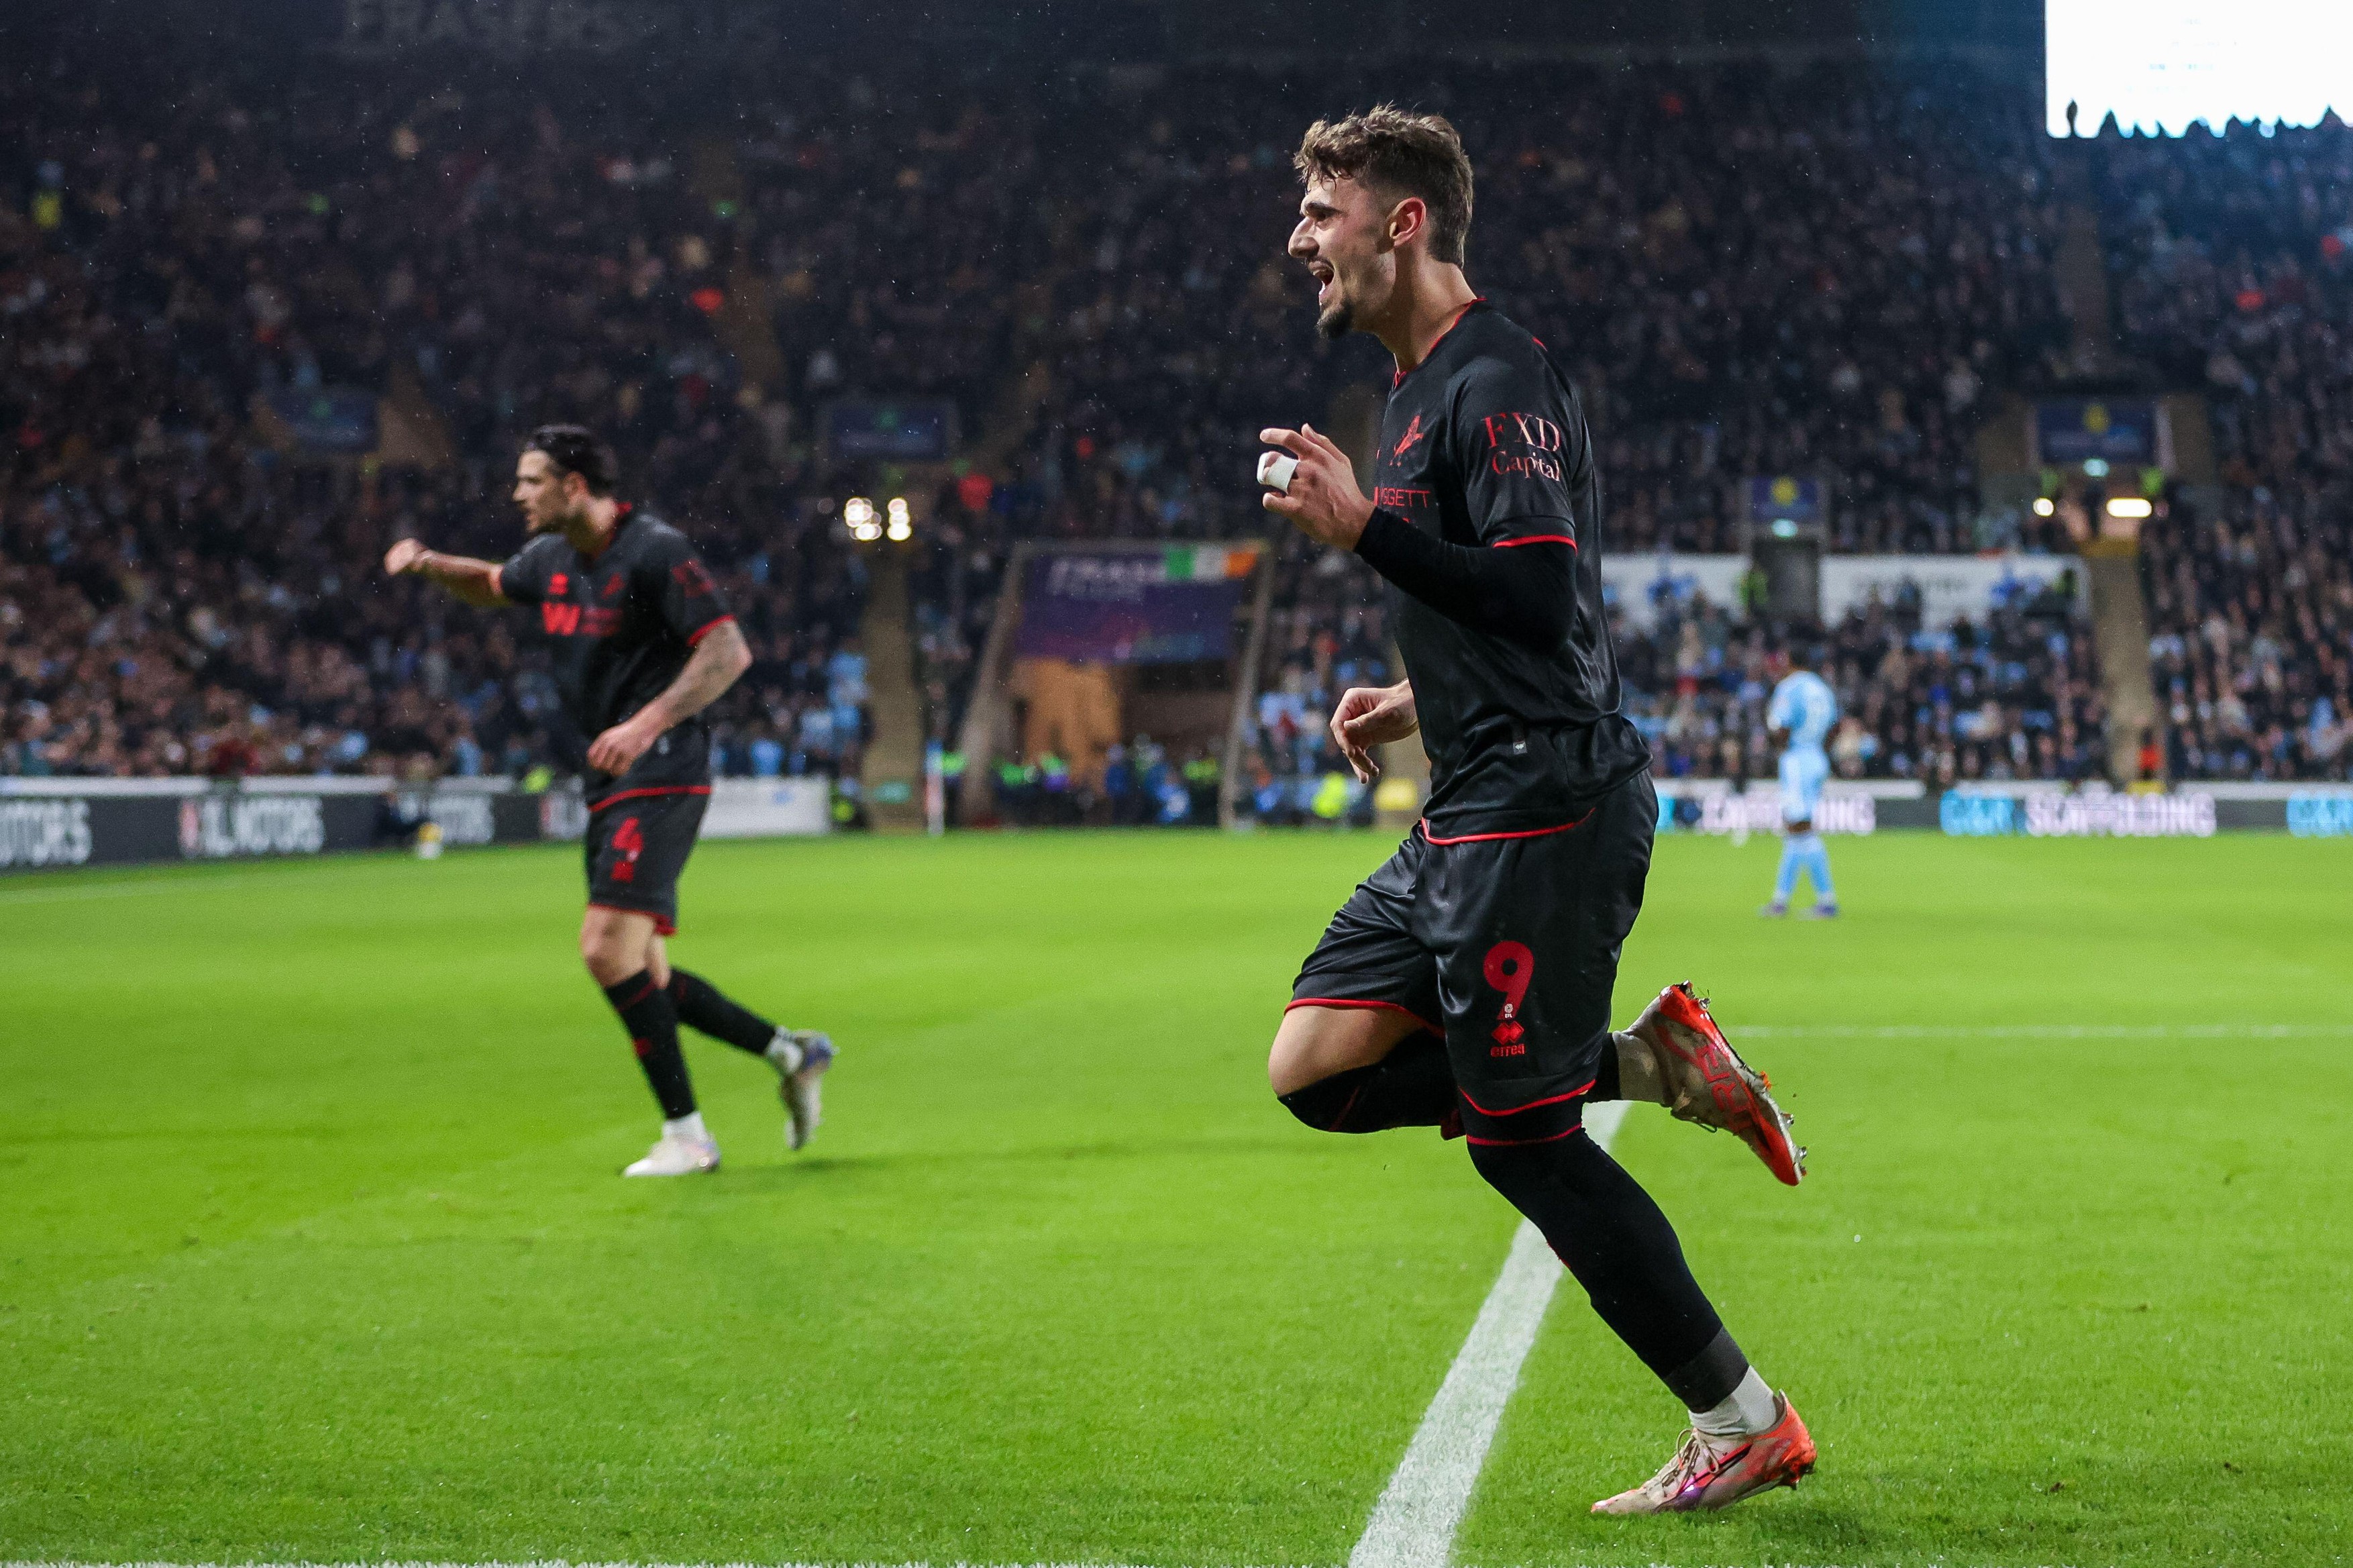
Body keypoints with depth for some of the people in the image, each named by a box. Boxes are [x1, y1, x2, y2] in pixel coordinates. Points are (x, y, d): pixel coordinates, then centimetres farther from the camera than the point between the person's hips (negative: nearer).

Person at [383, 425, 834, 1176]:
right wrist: (429, 564, 14)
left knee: (608, 947, -17)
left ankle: (685, 1134, -9)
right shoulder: (551, 557, 12)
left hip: (661, 775, -9)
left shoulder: (654, 550, -13)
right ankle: (789, 1050, 22)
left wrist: (647, 725, -27)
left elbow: (728, 650, -19)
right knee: (640, 972, 7)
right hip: (612, 783, 9)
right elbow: (492, 584, 34)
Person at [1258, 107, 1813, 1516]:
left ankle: (1744, 1422, 8)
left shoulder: (1498, 383, -14)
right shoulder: (1422, 392, 18)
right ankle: (1654, 1062, 8)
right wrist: (1420, 699, 17)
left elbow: (1542, 593, -24)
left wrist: (1362, 529, -22)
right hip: (1472, 813, 10)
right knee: (1317, 1069, 5)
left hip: (1543, 807, -10)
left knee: (1523, 1138, -4)